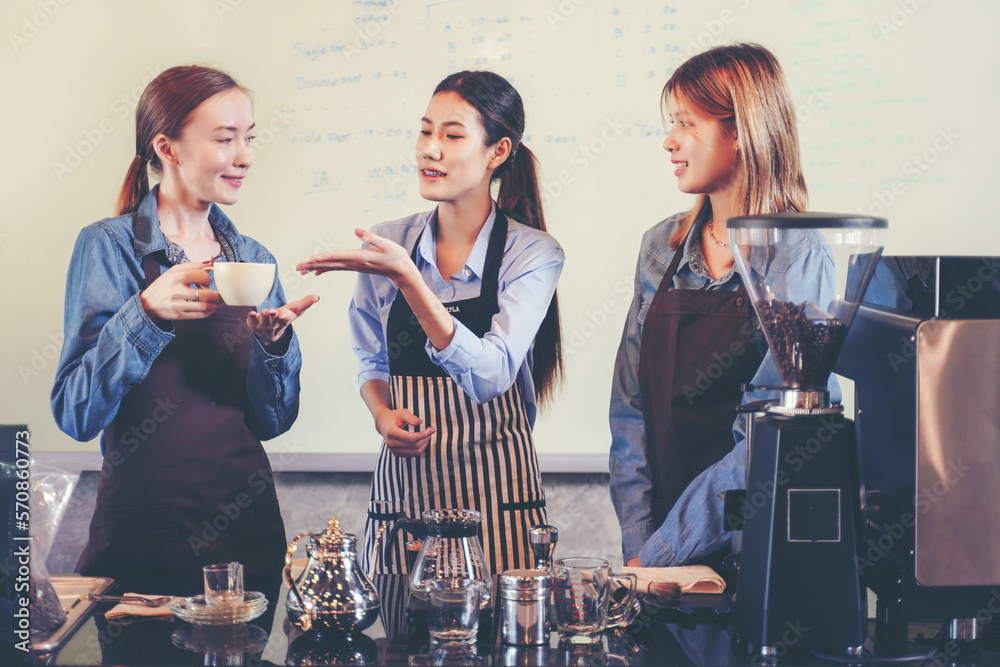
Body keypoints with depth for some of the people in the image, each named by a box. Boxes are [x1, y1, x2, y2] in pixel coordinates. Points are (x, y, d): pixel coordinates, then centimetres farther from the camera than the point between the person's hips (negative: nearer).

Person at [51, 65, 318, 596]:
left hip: (247, 532, 4)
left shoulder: (252, 258, 9)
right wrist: (146, 312, -26)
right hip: (141, 535, -4)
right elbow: (76, 414, -13)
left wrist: (274, 343, -11)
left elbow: (272, 421, 7)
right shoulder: (109, 247, -5)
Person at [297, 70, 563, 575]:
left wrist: (407, 278, -25)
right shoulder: (386, 244, 3)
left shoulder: (534, 253, -6)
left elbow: (491, 374, -20)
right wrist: (382, 414, -6)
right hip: (403, 482, 3)